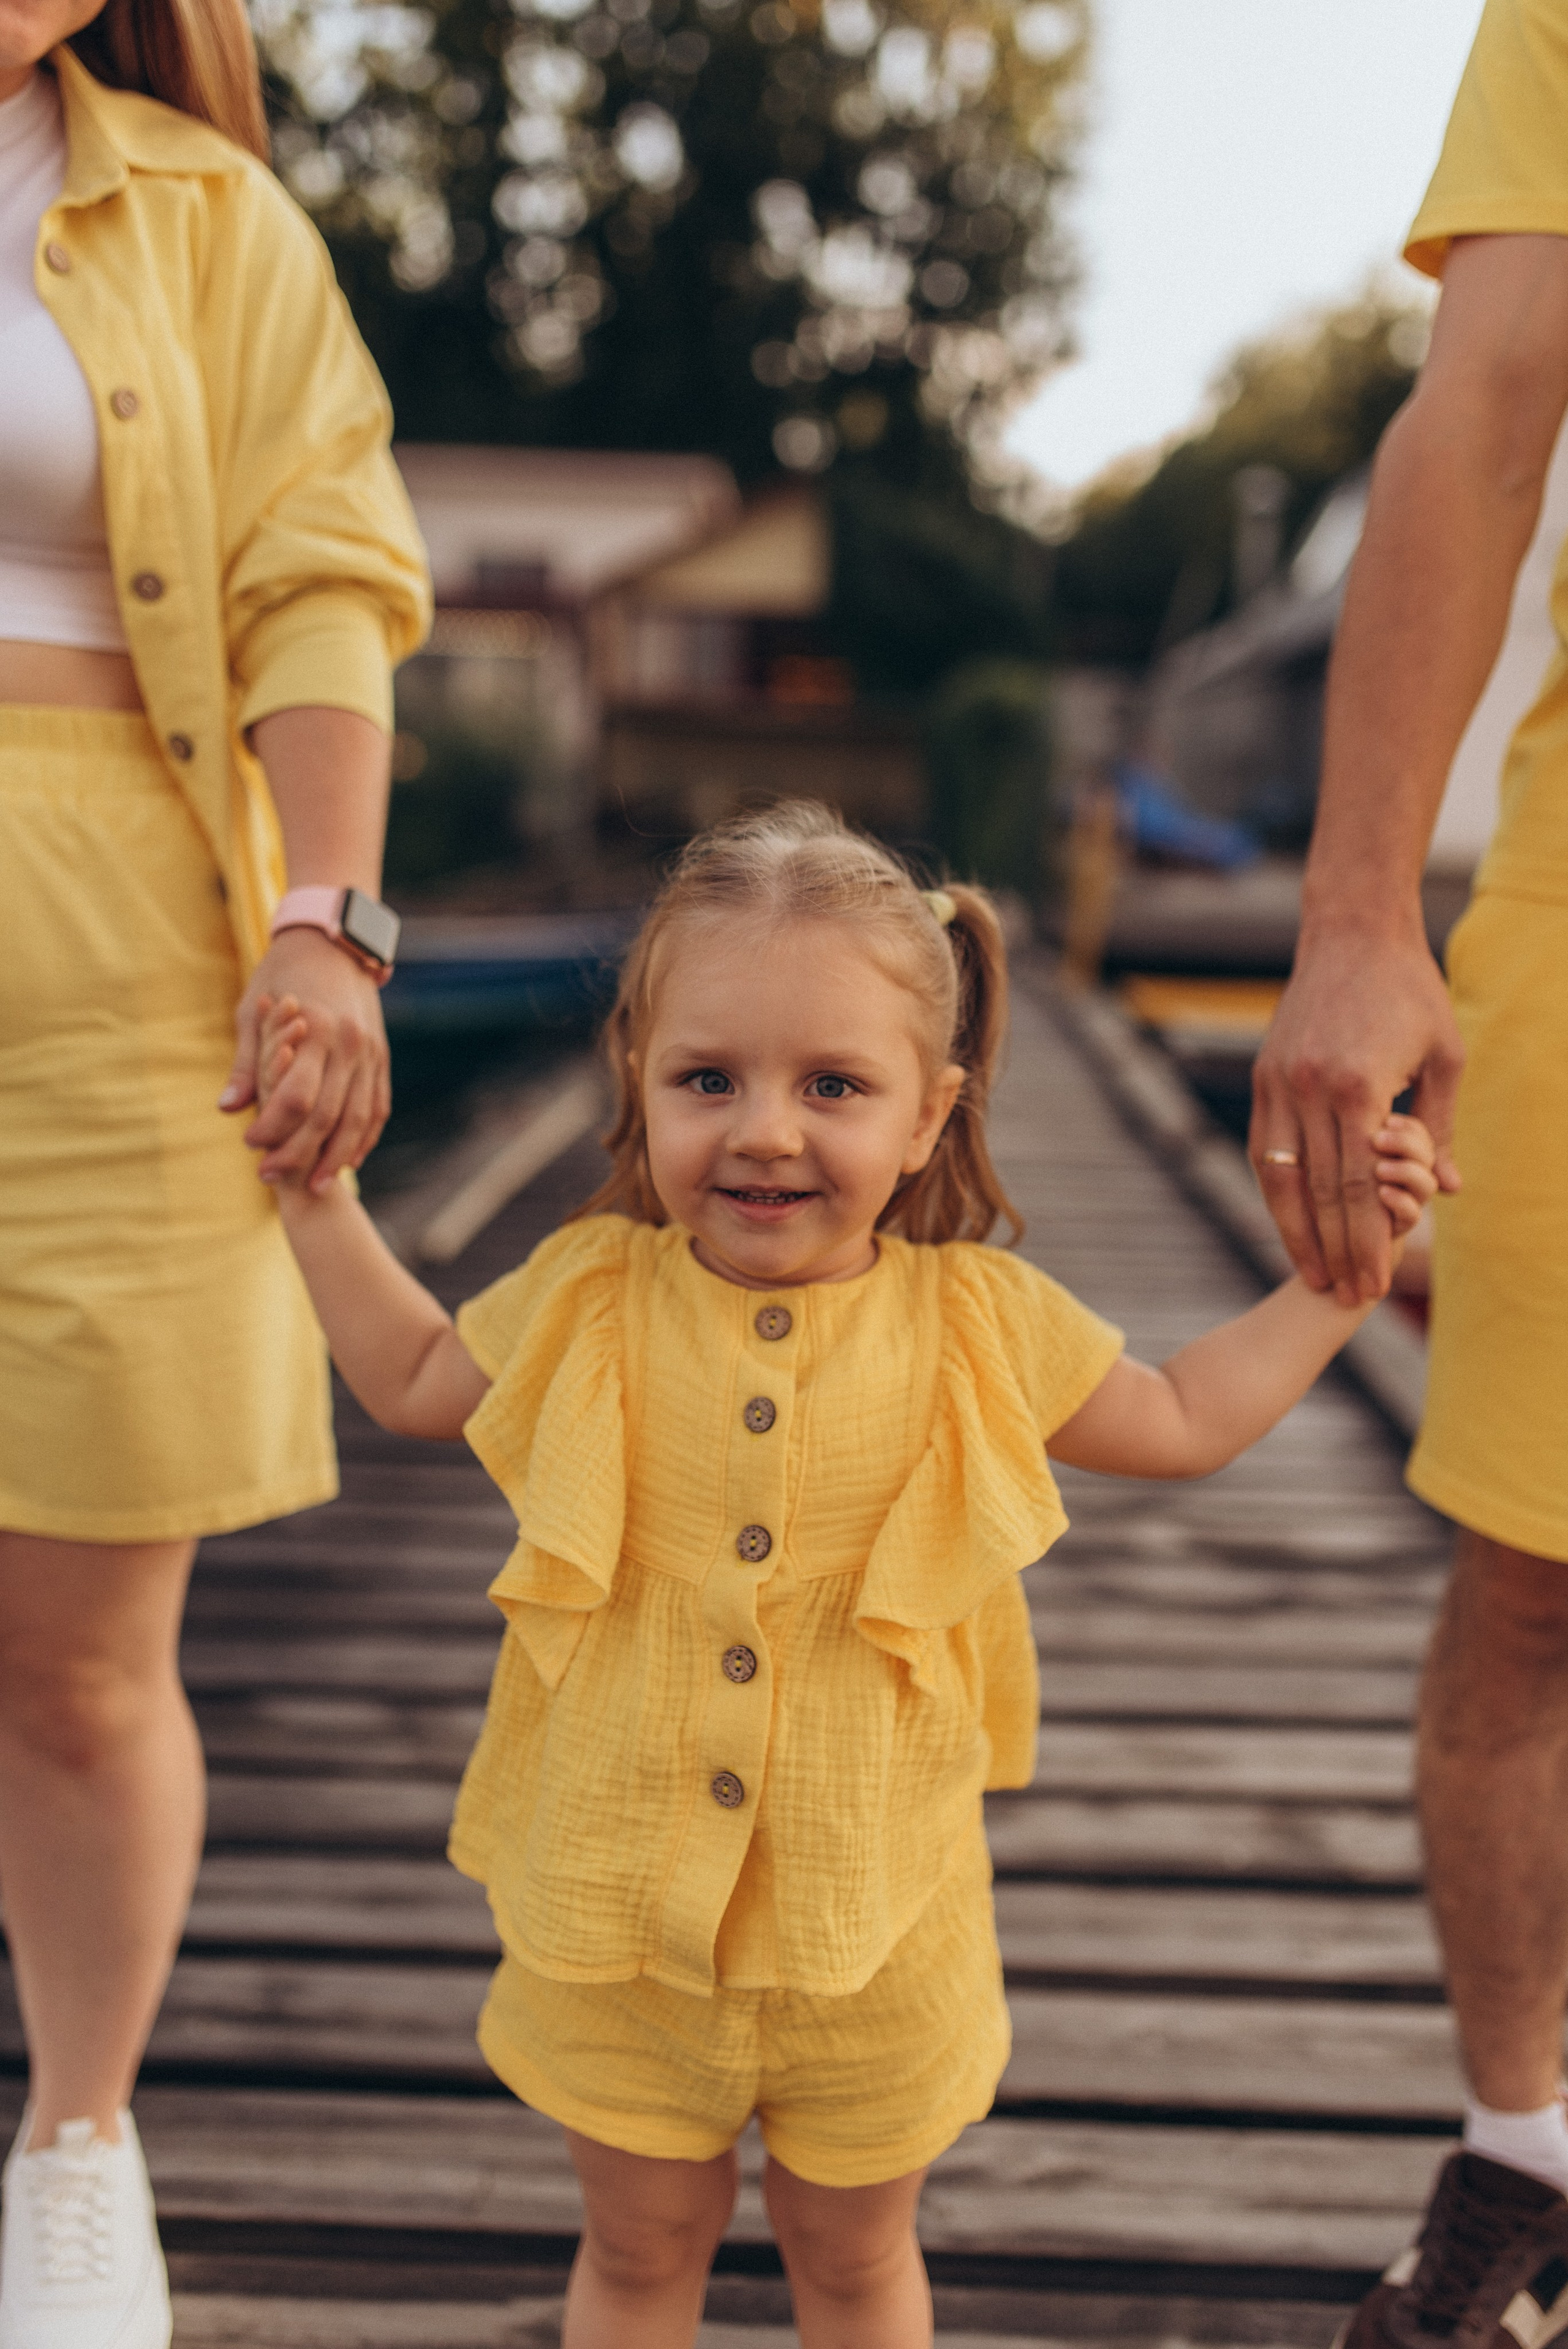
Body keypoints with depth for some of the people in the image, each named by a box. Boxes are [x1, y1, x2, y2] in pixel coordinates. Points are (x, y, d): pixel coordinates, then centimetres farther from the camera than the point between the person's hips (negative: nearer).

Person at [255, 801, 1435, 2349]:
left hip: (871, 1929, 0)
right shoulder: (591, 1300, -8)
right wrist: (314, 1190, 7)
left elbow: (1183, 1423, 7)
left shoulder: (979, 1324, -9)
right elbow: (416, 1381, 11)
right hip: (616, 1912, 1)